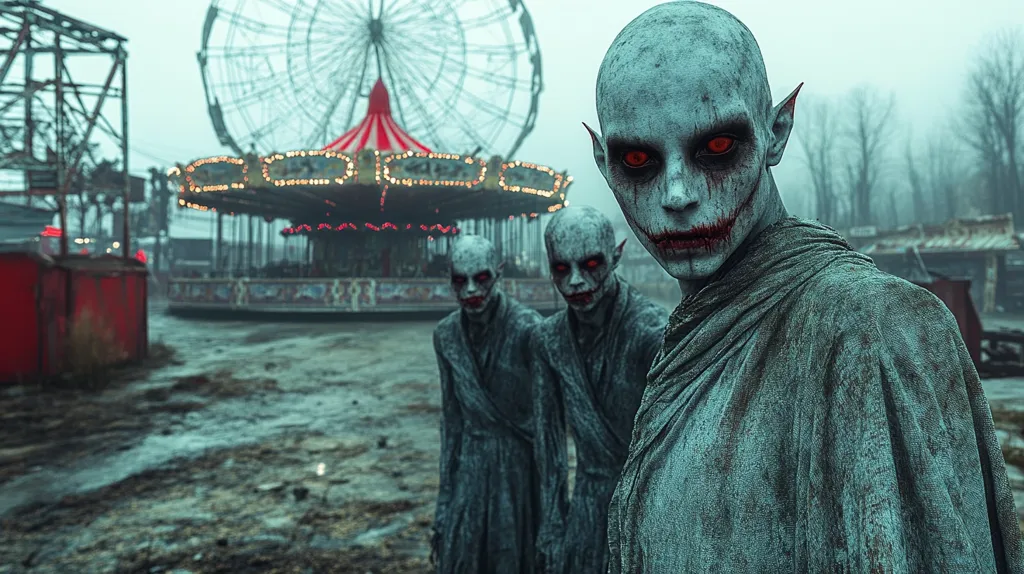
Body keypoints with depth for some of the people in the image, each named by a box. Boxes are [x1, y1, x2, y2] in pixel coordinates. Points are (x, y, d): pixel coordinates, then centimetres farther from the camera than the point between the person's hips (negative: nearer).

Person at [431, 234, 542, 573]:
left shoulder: (527, 328, -15)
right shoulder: (446, 334, -1)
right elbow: (451, 417, 7)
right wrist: (445, 495, 8)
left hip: (518, 462, -4)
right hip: (469, 464, 4)